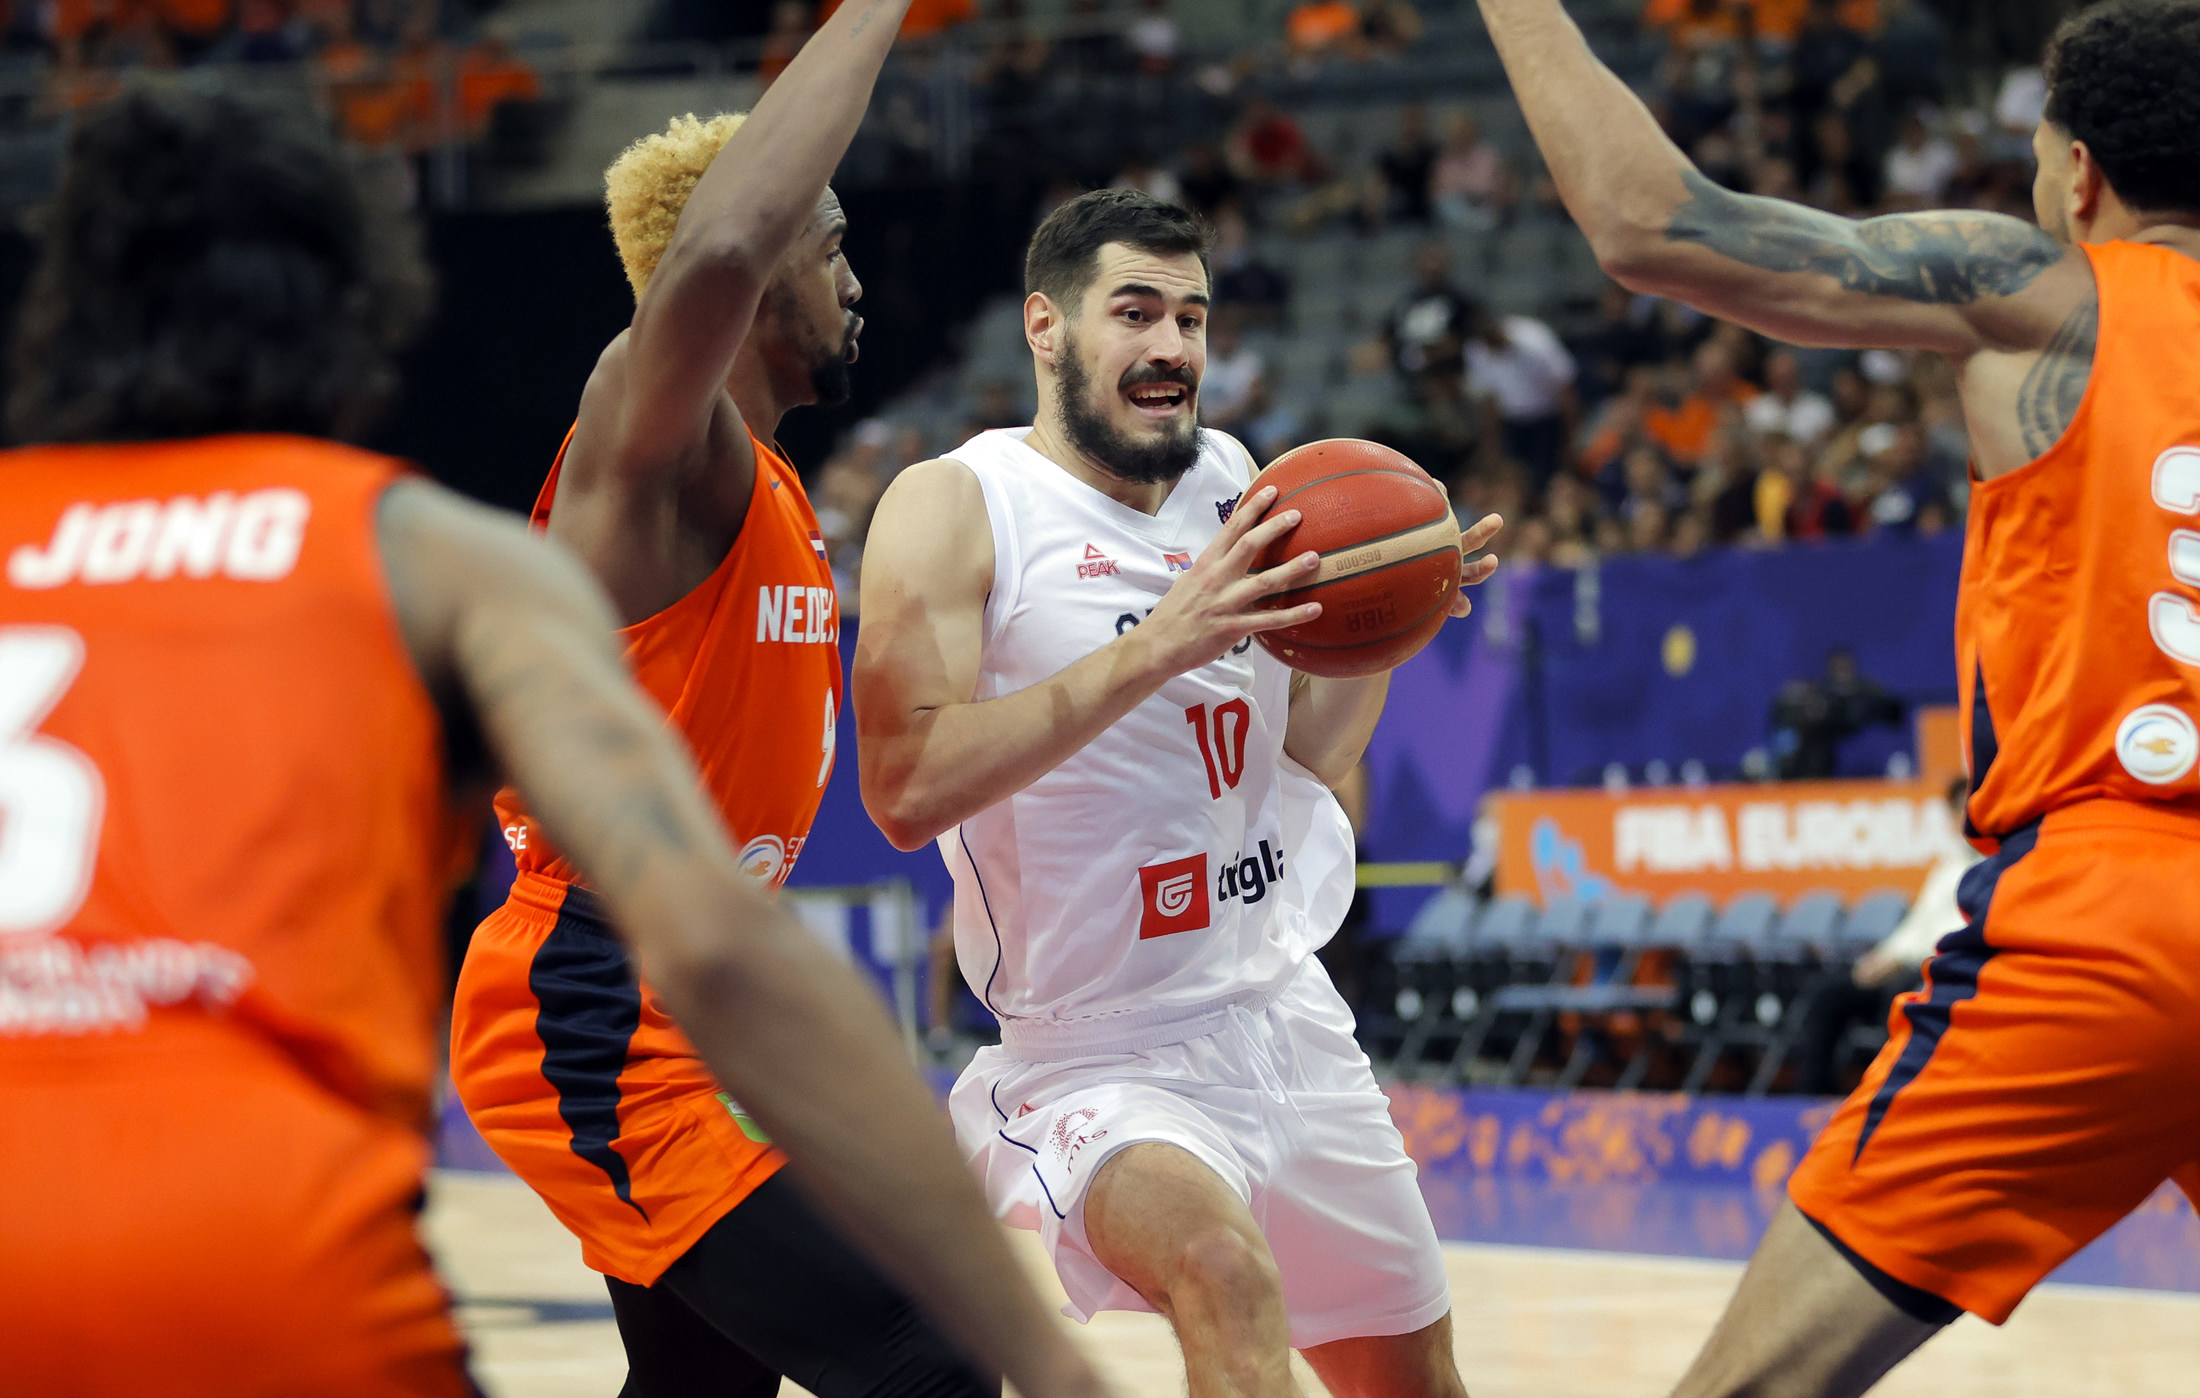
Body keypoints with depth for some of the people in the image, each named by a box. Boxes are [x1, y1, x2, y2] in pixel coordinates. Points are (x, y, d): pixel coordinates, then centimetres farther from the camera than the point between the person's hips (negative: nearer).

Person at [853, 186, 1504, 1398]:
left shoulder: (1229, 486, 6)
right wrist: (1153, 649, -28)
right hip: (1099, 1060, -7)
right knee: (1227, 1268, -36)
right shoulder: (956, 506, -12)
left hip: (1288, 1019, 7)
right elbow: (904, 787, -25)